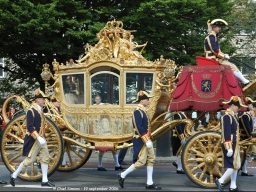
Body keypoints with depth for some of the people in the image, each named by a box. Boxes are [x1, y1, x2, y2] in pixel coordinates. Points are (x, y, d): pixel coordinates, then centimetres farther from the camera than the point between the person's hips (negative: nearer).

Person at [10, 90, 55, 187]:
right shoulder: (31, 111, -16)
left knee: (45, 158, 5)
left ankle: (45, 181, 8)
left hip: (41, 138, 9)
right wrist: (38, 138, -27)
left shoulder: (40, 111, 12)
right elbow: (29, 127, -22)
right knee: (30, 159, -5)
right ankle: (14, 175, 11)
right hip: (33, 139, -9)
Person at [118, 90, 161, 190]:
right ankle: (122, 175, 3)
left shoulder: (143, 111, 13)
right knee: (141, 161, -9)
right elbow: (139, 128, -23)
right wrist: (146, 140, -24)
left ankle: (149, 183, 9)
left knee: (151, 159, 7)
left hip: (146, 139, 10)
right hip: (141, 140, -10)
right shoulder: (138, 111, -17)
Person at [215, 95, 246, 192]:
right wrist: (229, 148, -23)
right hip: (230, 145, -10)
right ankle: (220, 181, 0)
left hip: (234, 144, 10)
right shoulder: (227, 116, -18)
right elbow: (226, 133, -22)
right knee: (234, 166, -7)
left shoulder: (233, 116, 13)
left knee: (236, 165, 11)